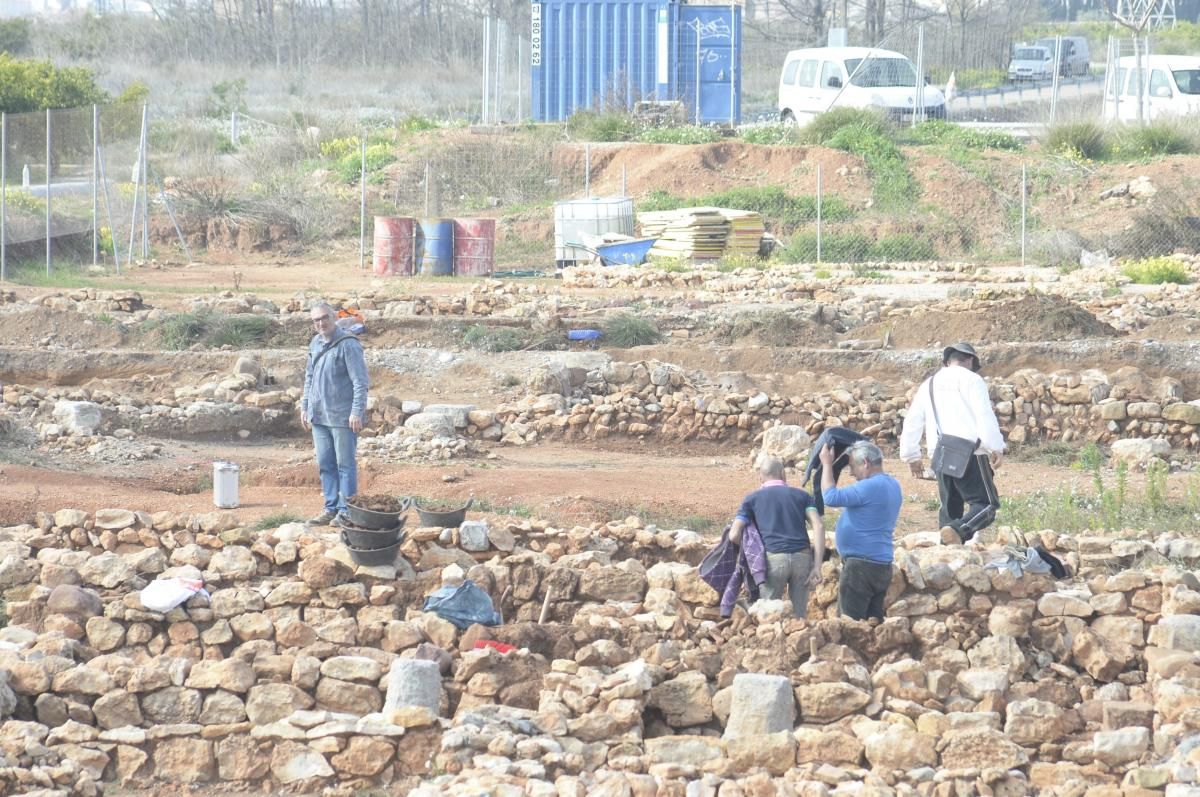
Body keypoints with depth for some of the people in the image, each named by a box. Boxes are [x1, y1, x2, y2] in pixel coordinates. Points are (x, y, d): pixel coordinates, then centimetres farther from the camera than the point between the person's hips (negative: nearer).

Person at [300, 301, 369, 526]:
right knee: (325, 465, 11)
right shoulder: (315, 344, 11)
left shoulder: (348, 345, -12)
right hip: (319, 415, 8)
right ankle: (331, 509, 19)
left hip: (343, 417, -8)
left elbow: (360, 382, -14)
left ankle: (346, 511, 3)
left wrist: (357, 412, -19)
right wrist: (304, 406, 17)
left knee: (345, 465, -1)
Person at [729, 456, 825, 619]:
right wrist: (817, 567, -2)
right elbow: (819, 526, 3)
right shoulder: (801, 495, 18)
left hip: (774, 558, -2)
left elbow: (734, 535, 4)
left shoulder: (752, 499, 15)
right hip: (802, 557, 2)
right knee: (799, 615, 9)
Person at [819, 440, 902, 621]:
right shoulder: (893, 486, 14)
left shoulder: (870, 487, -18)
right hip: (882, 566, 10)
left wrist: (827, 463, -9)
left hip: (862, 565, -10)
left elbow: (830, 497, -20)